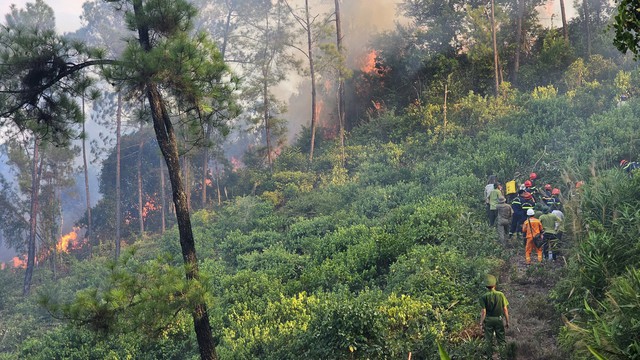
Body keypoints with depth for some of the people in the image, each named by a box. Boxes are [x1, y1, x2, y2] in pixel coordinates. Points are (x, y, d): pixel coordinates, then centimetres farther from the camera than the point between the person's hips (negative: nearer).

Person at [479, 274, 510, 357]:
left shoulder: (484, 297, -12)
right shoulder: (500, 295, -9)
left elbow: (483, 311, -13)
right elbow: (505, 309, -6)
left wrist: (481, 323, -5)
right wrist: (507, 321, 4)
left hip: (488, 320, -1)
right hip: (499, 319, 1)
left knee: (489, 340, 12)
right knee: (501, 340, 13)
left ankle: (490, 356, 20)